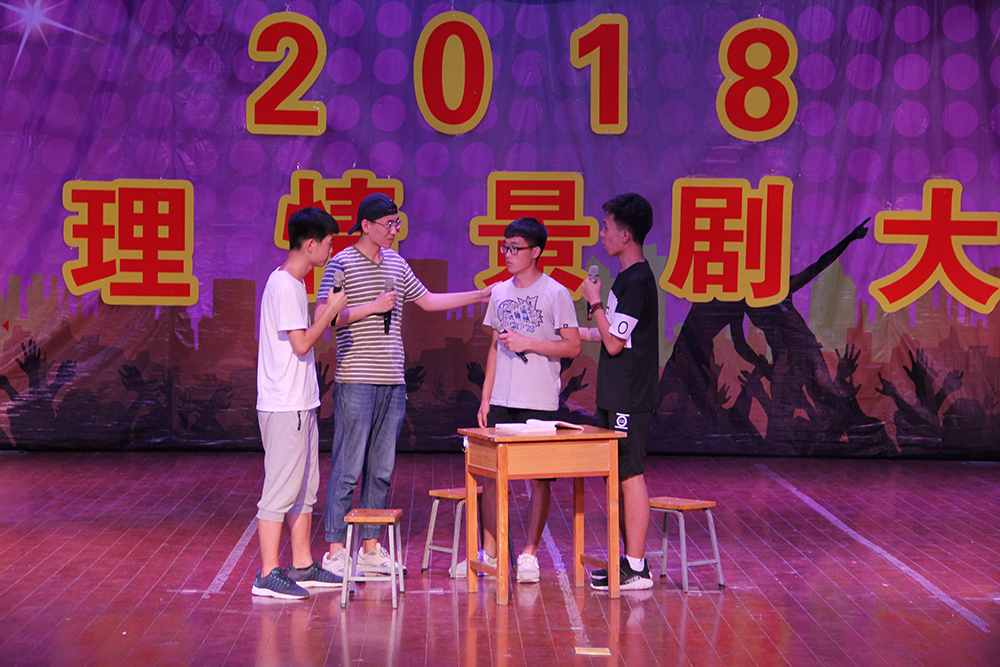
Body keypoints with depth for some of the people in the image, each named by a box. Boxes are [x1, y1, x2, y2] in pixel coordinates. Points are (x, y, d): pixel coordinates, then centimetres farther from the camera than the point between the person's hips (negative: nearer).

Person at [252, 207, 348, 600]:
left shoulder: (292, 284, 15)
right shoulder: (284, 287, -16)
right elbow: (302, 343, -19)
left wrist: (332, 312, 14)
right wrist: (332, 309, -9)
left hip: (300, 404, 10)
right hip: (284, 407, -10)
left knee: (304, 487, 14)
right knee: (280, 490, -7)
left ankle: (302, 567, 22)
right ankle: (268, 575, -3)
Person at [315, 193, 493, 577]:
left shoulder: (395, 263, 15)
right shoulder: (342, 264, -5)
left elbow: (428, 301, 24)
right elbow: (323, 317, -12)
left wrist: (479, 296, 21)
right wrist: (373, 307, -13)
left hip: (393, 382, 7)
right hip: (356, 382, -7)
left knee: (381, 470, 9)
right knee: (348, 469, -5)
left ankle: (371, 548, 16)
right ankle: (335, 552, 1)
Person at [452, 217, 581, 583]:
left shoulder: (556, 293, -4)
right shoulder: (499, 292, 13)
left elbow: (572, 346, -7)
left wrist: (527, 343, -14)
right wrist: (486, 397, 12)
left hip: (540, 402, -5)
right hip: (501, 401, 5)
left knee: (539, 479, 0)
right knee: (490, 474, 5)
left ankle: (529, 554, 9)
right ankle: (489, 553, 14)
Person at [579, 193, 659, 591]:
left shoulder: (637, 281, -16)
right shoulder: (629, 278, 15)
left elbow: (613, 343, -17)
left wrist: (595, 302, -7)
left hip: (629, 401, -10)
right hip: (616, 397, 10)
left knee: (630, 476, -6)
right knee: (617, 476, 13)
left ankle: (637, 569, -2)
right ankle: (631, 560, 20)